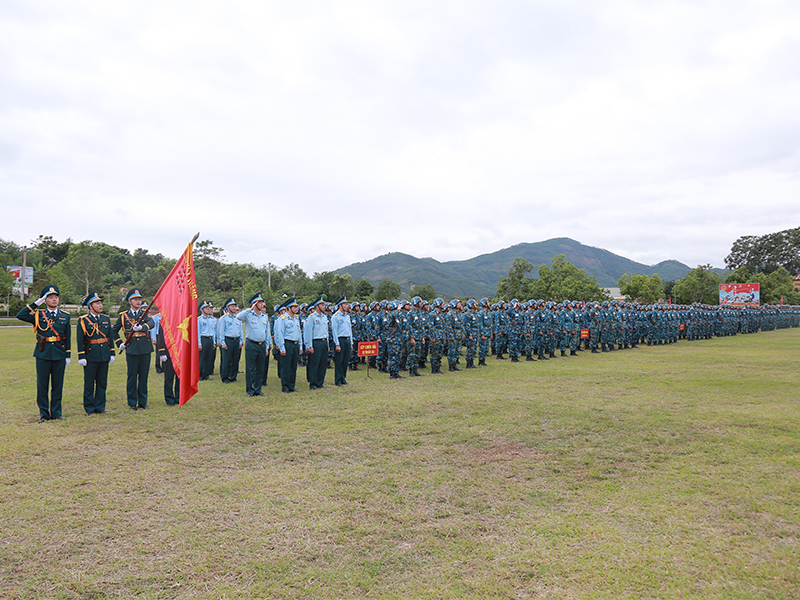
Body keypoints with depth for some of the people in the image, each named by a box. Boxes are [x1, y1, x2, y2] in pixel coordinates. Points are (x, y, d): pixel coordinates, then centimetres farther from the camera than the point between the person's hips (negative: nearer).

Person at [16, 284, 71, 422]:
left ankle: (56, 412, 17)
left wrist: (68, 355, 6)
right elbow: (20, 315, -13)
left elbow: (68, 337, 9)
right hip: (43, 354, -1)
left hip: (59, 355, 1)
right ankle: (44, 413, 13)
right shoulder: (38, 315, 4)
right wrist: (35, 303, -9)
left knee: (58, 385, 6)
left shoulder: (65, 316, 8)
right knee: (42, 385, 3)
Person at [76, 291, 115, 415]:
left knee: (102, 383, 9)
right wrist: (81, 357, -9)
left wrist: (112, 353, 11)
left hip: (104, 356, 4)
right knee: (89, 383, 3)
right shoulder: (83, 320, -3)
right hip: (90, 356, -4)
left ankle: (100, 407, 17)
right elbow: (79, 340, -5)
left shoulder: (106, 319, 11)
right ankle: (89, 409, 11)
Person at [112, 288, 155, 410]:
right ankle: (132, 403, 12)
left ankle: (143, 402, 16)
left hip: (145, 349, 1)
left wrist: (142, 327, -33)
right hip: (131, 350, -1)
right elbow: (114, 330, 18)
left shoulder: (145, 313, 7)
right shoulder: (124, 315, 7)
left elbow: (151, 323, -14)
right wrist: (119, 343, 8)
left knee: (144, 376, 7)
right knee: (132, 377, 3)